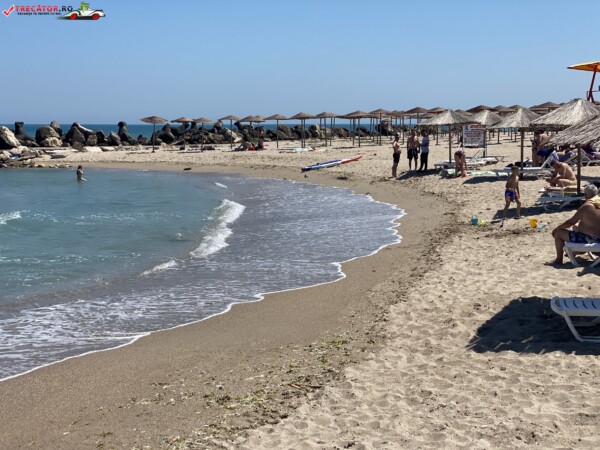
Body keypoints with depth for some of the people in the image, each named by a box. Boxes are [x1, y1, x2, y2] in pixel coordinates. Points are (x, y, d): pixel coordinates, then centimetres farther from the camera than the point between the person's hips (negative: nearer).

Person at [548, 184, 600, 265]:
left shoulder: (586, 206, -21)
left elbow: (571, 222, -15)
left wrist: (557, 228, -3)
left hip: (590, 240, -9)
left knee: (558, 232, -1)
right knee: (576, 226, 33)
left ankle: (558, 259, 5)